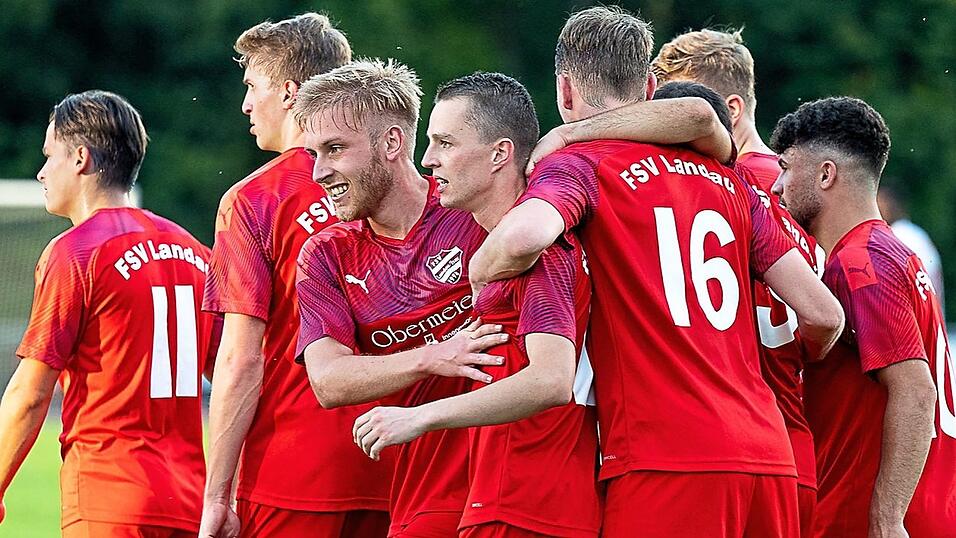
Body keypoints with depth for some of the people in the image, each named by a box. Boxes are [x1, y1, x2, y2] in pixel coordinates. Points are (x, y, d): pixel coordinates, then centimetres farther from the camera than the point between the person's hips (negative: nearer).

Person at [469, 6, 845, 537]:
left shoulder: (576, 163, 1)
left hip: (664, 461, -6)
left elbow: (523, 236, -23)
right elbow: (823, 315, 15)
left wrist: (479, 270, -1)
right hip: (768, 456, 6)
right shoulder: (730, 182, 18)